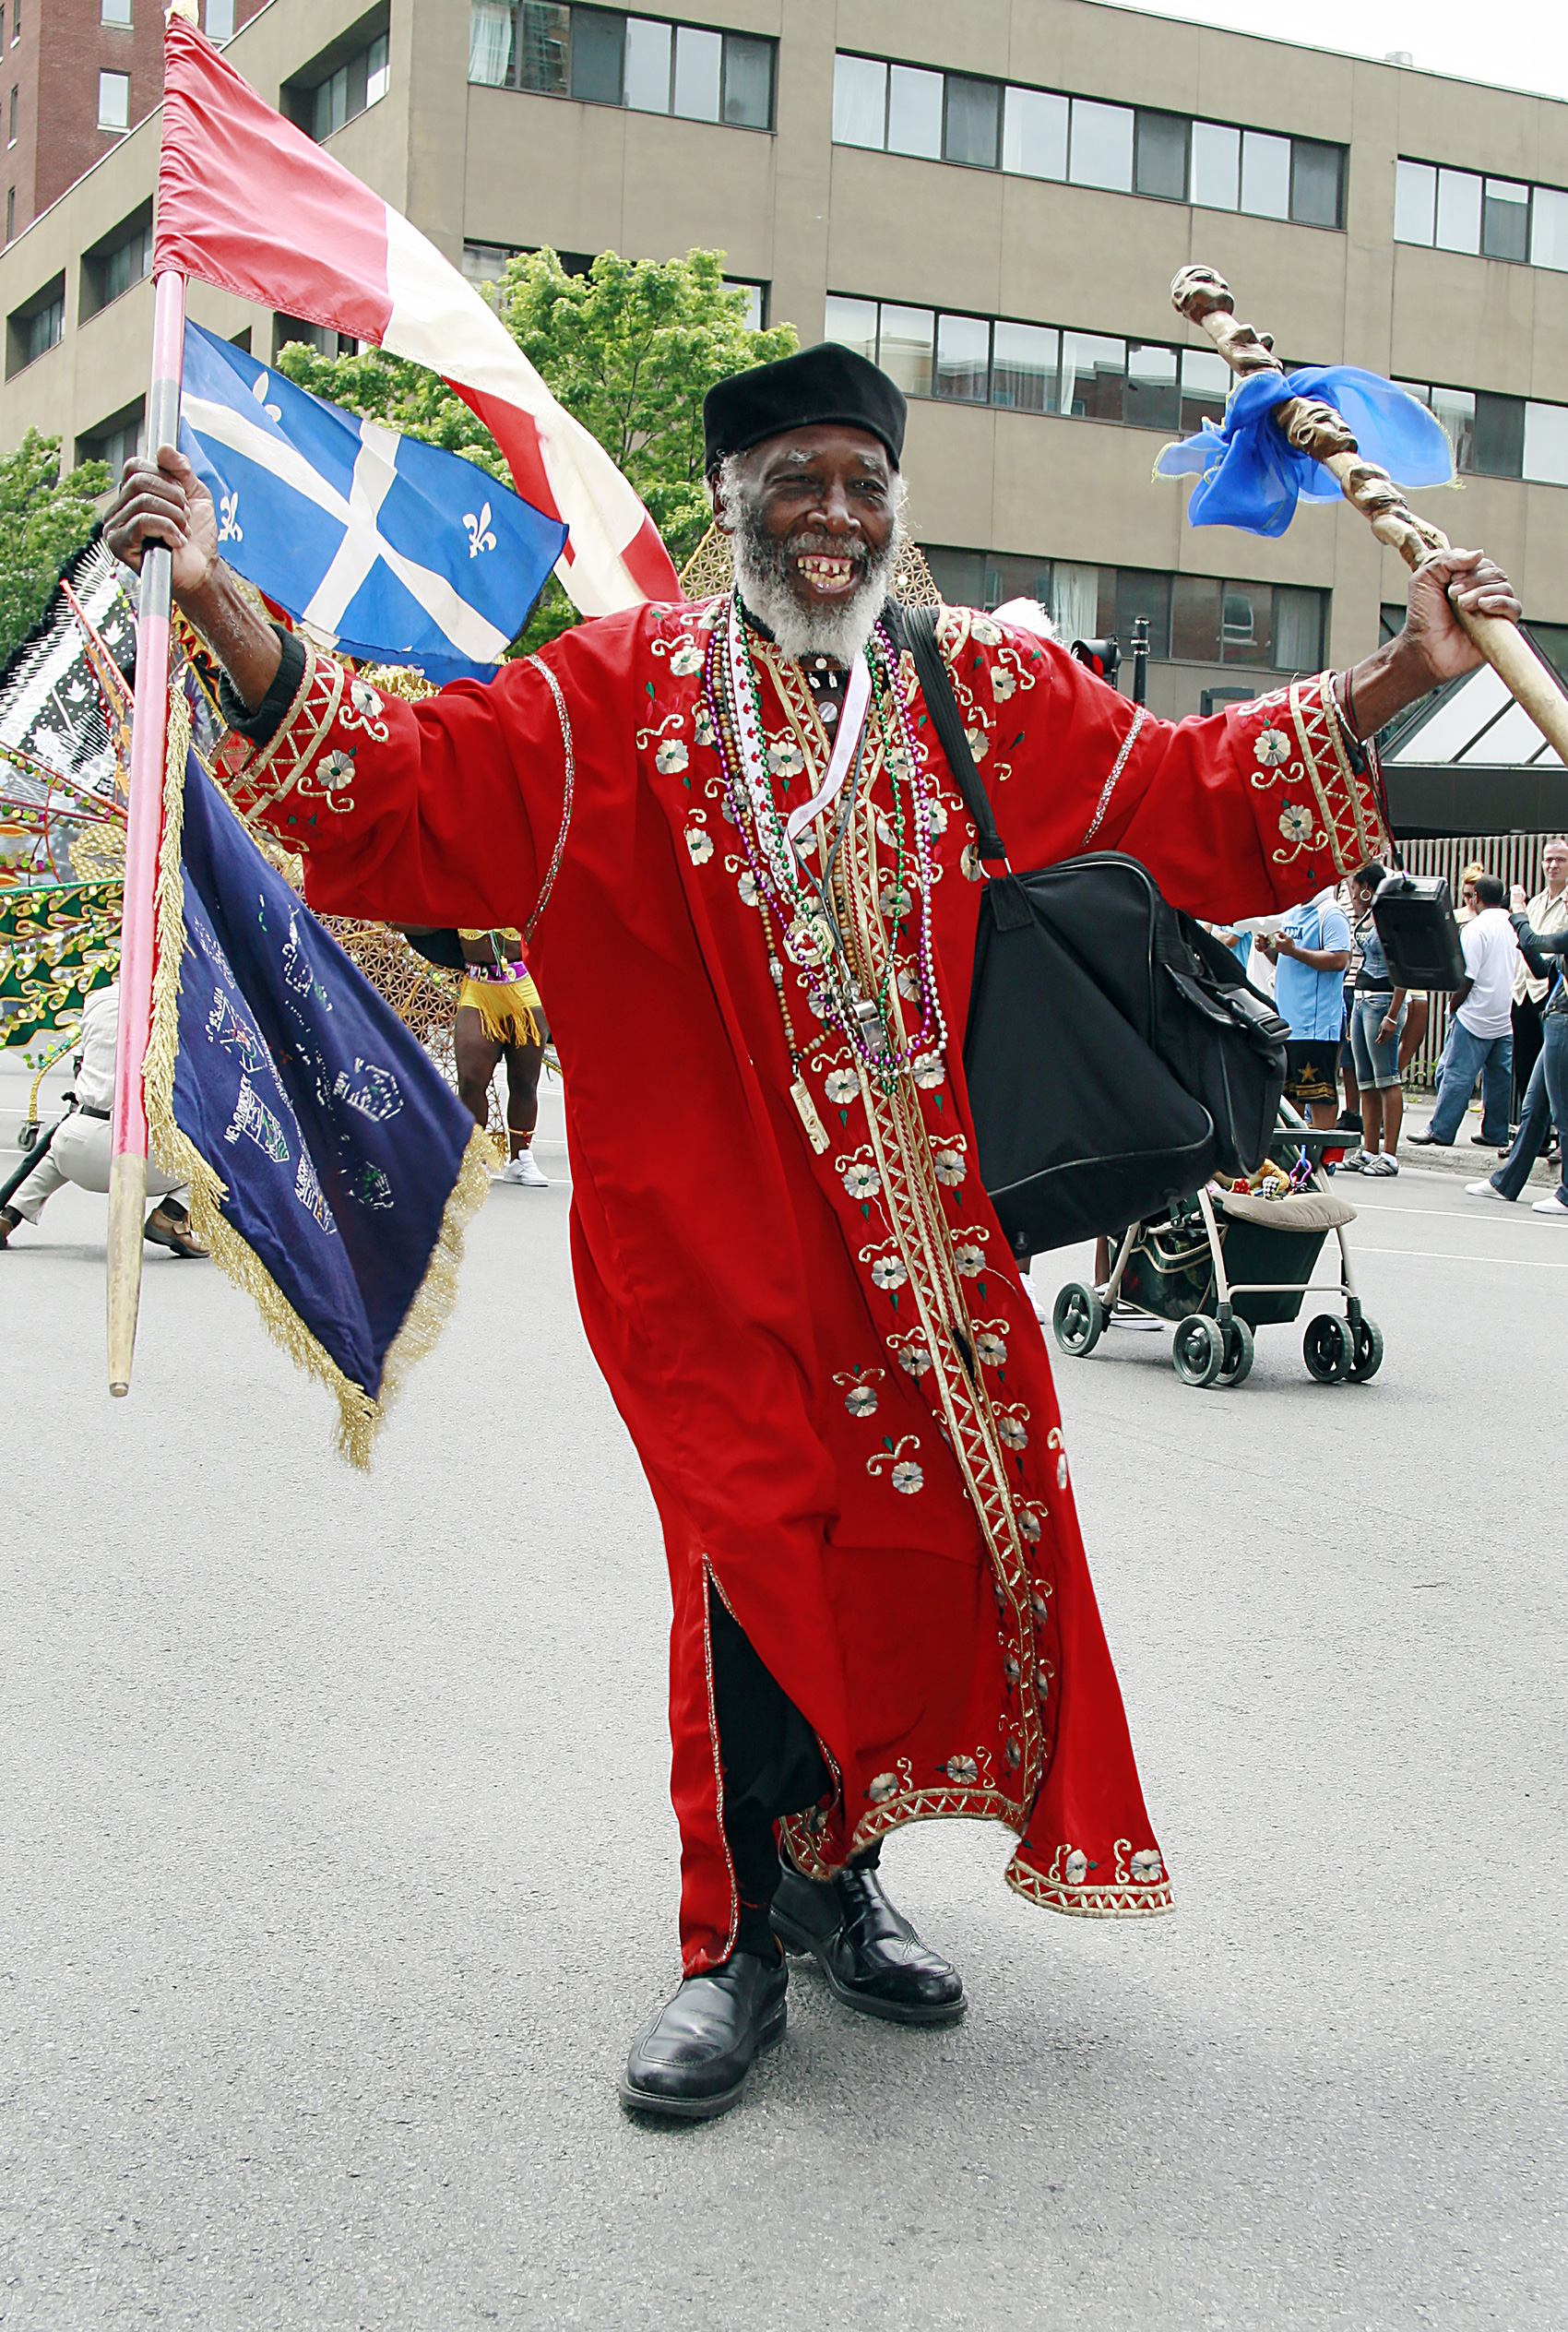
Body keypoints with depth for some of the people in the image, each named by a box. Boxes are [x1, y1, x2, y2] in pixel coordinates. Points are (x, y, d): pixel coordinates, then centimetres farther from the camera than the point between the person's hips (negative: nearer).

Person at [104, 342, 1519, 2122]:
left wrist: (1400, 679, 4)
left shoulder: (988, 694, 9)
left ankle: (836, 1869, 28)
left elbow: (1195, 798, 12)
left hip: (918, 1223, 4)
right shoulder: (616, 694, 0)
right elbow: (407, 790, -7)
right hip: (709, 1228, -4)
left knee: (948, 1533, 5)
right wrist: (223, 610, -19)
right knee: (761, 1551, -8)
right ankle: (737, 1944, 11)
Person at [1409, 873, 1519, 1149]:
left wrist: (1454, 1008, -1)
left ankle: (1441, 1132, -1)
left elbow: (1466, 978, -14)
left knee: (1456, 1074, -2)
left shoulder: (1476, 928, -12)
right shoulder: (1514, 927, 6)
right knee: (1499, 1077, 10)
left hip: (1476, 1016, -7)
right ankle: (1496, 1133, 14)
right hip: (1506, 1020, 7)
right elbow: (1514, 973, 15)